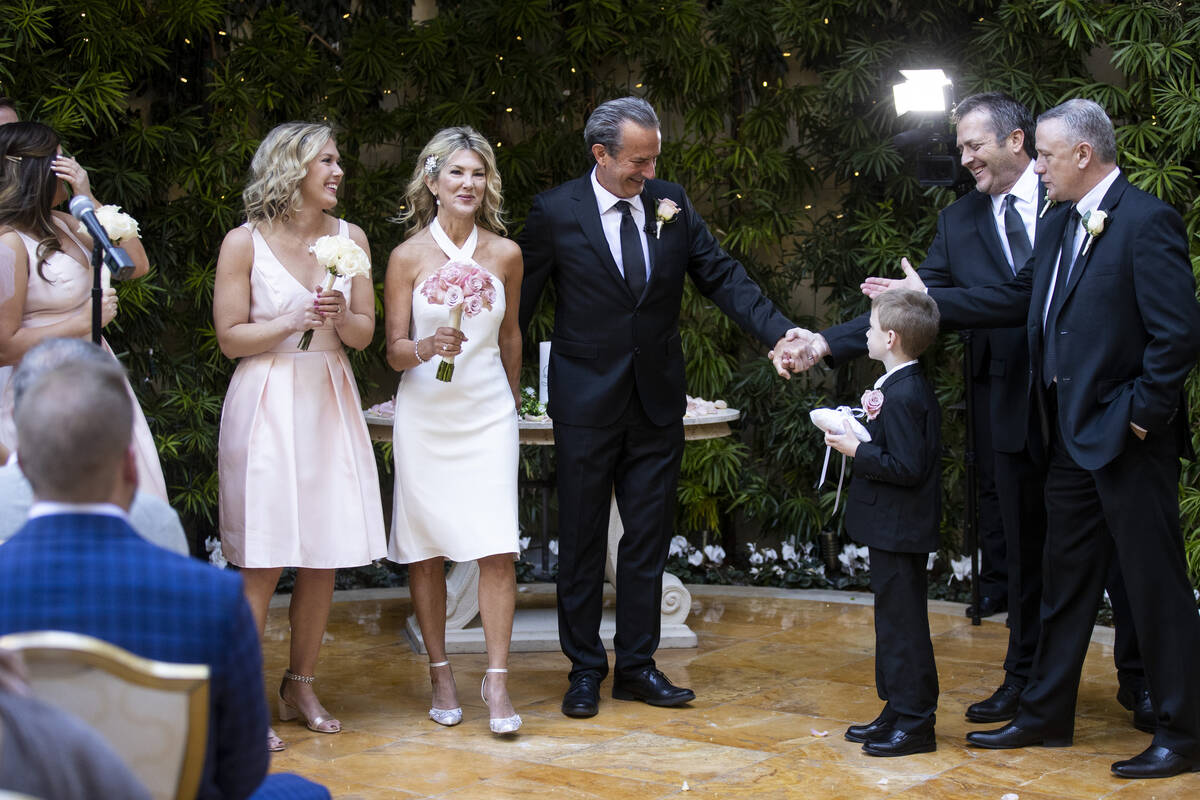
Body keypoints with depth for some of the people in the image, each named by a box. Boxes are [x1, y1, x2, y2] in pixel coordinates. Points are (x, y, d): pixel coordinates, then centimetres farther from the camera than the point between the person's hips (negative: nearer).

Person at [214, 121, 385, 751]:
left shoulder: (349, 238, 8)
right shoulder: (245, 242, -4)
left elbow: (363, 333, 9)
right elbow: (230, 338, -4)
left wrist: (340, 316, -12)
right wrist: (295, 321, -15)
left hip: (329, 404, 5)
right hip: (267, 406, -4)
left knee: (325, 557, 6)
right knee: (260, 560, -5)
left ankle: (301, 687, 20)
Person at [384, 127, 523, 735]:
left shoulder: (505, 254, 4)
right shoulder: (407, 257, -2)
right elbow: (394, 350, -1)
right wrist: (428, 347, -21)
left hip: (488, 411, 1)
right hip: (425, 413, -1)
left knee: (498, 547, -8)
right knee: (427, 551, 4)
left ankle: (497, 681, -4)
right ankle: (440, 674, 17)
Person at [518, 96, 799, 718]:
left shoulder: (671, 203, 3)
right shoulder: (556, 213, -7)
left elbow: (722, 277, 0)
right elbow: (520, 301, -1)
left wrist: (779, 333, -13)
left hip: (657, 401, 3)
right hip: (587, 403, -3)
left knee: (649, 538, 8)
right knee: (582, 541, 5)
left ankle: (636, 666, 19)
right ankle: (585, 670, 17)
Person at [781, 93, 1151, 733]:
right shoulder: (959, 221, 9)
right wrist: (828, 343, -6)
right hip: (1014, 411, 3)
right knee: (1024, 549, 11)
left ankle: (1138, 680, 18)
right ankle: (1025, 679, 23)